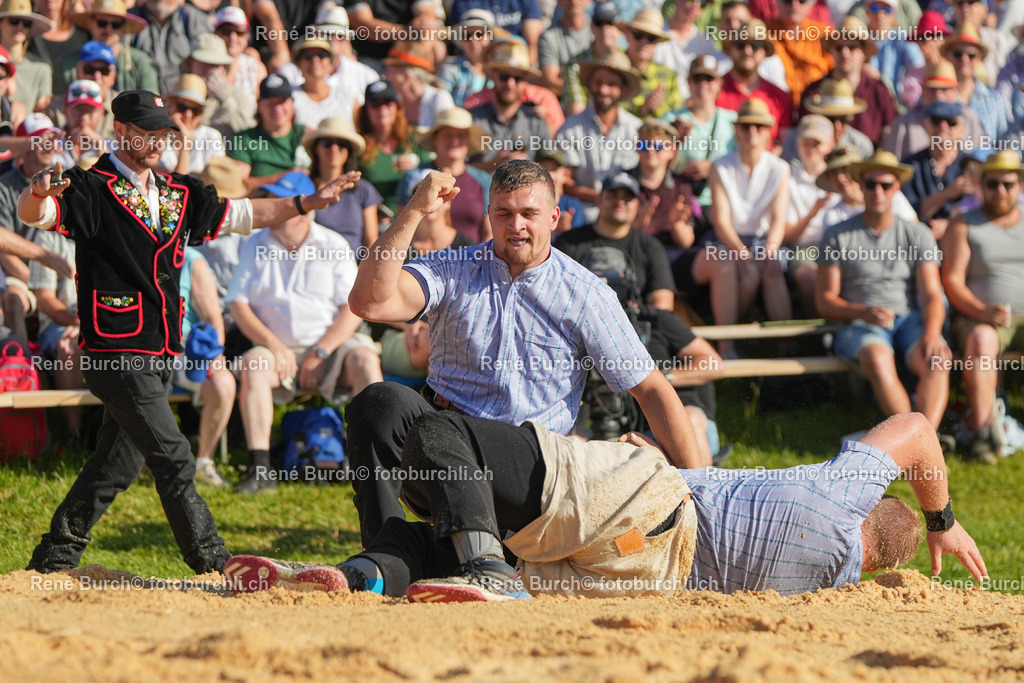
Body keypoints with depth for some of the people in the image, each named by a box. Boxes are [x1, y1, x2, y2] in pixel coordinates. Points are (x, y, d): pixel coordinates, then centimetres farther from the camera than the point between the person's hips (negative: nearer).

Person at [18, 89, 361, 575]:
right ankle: (214, 567, -8)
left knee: (118, 466, 12)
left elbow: (242, 214, 24)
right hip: (116, 350, -8)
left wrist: (307, 203, 16)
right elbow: (32, 215, -23)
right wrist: (38, 193, -46)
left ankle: (53, 561, 22)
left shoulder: (178, 194, 15)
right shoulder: (93, 190, -8)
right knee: (173, 460, -11)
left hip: (160, 353, 8)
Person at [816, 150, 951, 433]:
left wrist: (932, 333, -19)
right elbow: (825, 301, 5)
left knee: (936, 359, -33)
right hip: (859, 324, -2)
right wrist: (863, 312, -16)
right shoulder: (837, 236, 7)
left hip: (909, 318, 2)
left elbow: (931, 295, 3)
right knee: (878, 359, -38)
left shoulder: (918, 235, 12)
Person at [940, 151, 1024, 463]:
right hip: (978, 318, -3)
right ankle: (981, 429, -41)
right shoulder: (963, 226, 8)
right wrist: (983, 312, -18)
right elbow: (952, 281, -1)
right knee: (981, 340, -37)